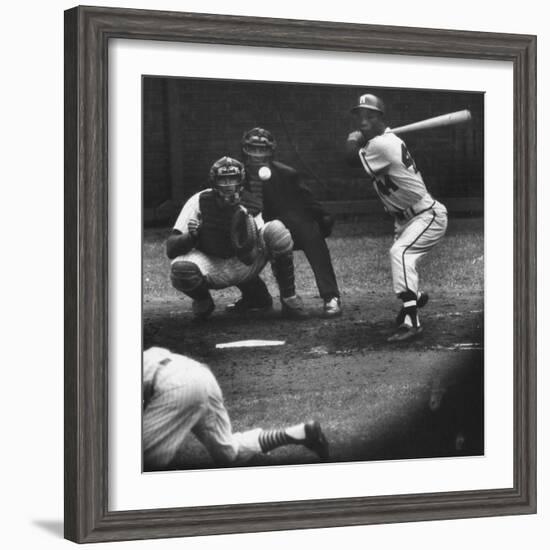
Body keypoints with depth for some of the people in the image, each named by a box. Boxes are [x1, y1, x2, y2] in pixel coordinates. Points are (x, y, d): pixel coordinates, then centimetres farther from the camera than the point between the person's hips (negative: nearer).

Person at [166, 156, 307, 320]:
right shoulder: (199, 202, -14)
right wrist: (190, 236, -39)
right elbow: (171, 250, -18)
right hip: (212, 267, 0)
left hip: (245, 266, 0)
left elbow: (250, 258, -21)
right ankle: (202, 301, 3)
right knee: (180, 269, -35)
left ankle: (288, 298, -11)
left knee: (276, 230, -26)